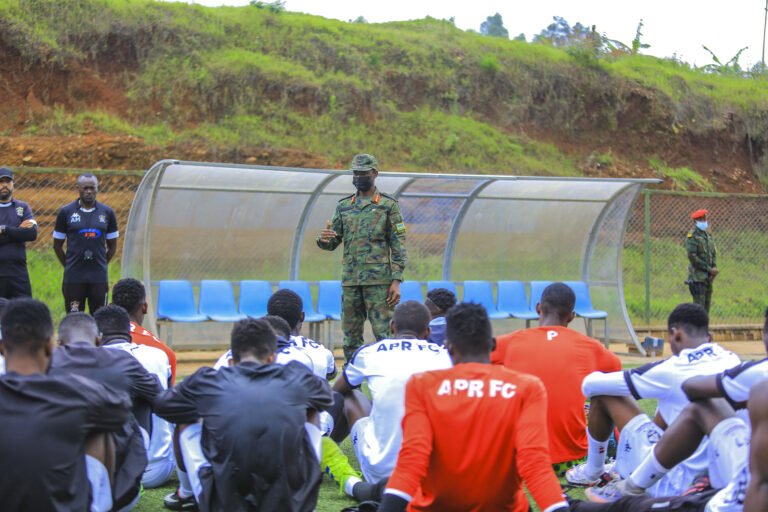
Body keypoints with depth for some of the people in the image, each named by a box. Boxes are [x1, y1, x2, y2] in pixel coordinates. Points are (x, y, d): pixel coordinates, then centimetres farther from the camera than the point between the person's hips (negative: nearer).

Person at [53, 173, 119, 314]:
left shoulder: (107, 213, 7)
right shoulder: (66, 212, 2)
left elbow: (112, 246, 15)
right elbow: (57, 245, 8)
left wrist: (100, 265, 10)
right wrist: (69, 266, 6)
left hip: (99, 277, 1)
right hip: (73, 277, -1)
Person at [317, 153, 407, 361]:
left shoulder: (388, 205, 2)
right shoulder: (344, 206, 14)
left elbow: (398, 245, -1)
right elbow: (332, 243, 15)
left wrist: (396, 281, -9)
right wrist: (324, 240, -11)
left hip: (379, 280, -4)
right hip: (350, 279, 4)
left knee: (383, 332, -6)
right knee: (351, 336, 6)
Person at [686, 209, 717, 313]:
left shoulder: (708, 235, 16)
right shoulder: (692, 236, -9)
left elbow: (714, 253, 18)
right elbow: (692, 257, -16)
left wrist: (714, 267, -2)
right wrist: (709, 269, -15)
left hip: (708, 277, 8)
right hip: (698, 277, -8)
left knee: (707, 305, 9)